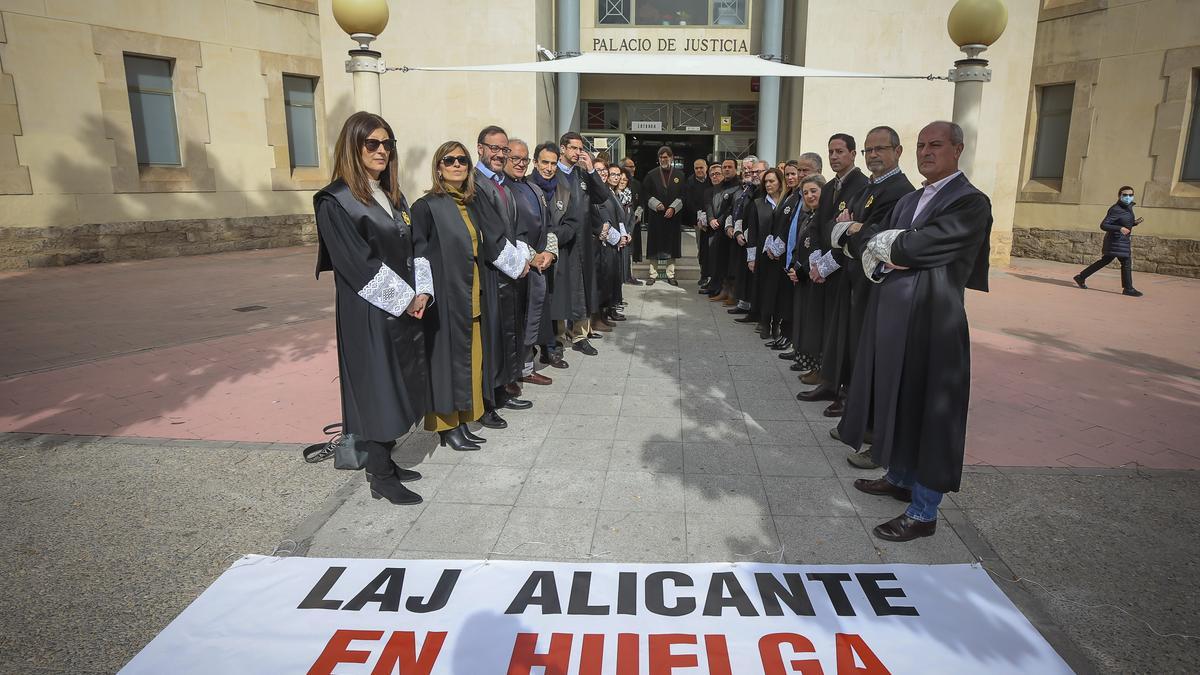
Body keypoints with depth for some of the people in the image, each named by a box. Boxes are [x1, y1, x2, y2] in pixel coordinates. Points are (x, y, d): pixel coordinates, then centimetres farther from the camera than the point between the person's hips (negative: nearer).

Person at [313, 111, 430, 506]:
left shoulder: (392, 195, 13)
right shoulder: (336, 200, -10)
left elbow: (413, 248, 11)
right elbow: (357, 263, -17)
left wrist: (422, 292, -4)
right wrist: (404, 298, -15)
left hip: (406, 308, 8)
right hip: (369, 314, -7)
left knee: (398, 385, 12)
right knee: (376, 387, -1)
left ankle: (383, 462, 25)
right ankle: (380, 478, 11)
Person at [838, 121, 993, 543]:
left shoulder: (970, 202, -11)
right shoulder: (909, 200, 15)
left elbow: (918, 245, -22)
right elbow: (872, 245, 9)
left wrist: (885, 245, -4)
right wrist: (889, 255, -13)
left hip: (930, 320, -8)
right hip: (892, 315, 8)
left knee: (927, 410, 0)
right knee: (897, 402, 18)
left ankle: (923, 513, 11)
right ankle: (900, 478, 36)